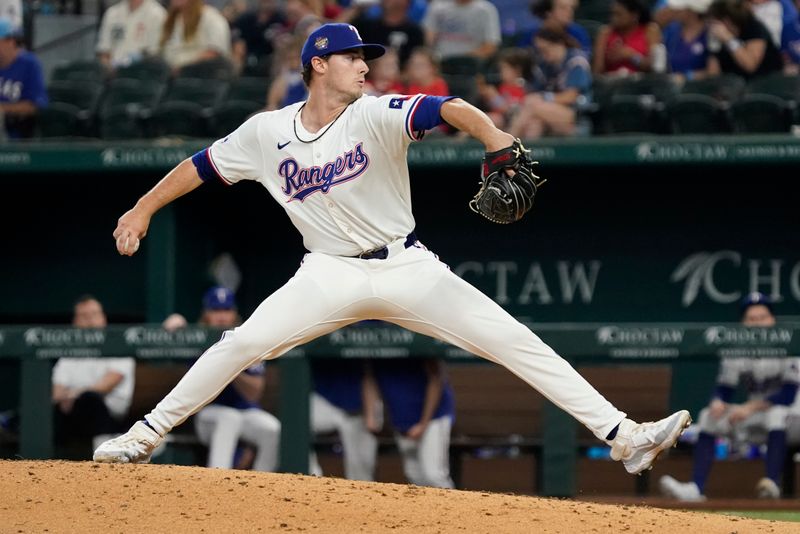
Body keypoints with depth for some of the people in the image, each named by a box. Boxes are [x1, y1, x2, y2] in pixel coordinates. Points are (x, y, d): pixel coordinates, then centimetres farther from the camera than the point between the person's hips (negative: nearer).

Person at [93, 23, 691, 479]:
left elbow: (447, 108, -27)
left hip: (407, 269, -1)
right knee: (242, 344, -15)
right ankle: (146, 435, 1)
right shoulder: (267, 132, -2)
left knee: (516, 342, -11)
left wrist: (491, 134, -46)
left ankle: (623, 436, -12)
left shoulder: (376, 116, -11)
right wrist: (143, 209, 7)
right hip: (330, 276, 1)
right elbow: (203, 165, 10)